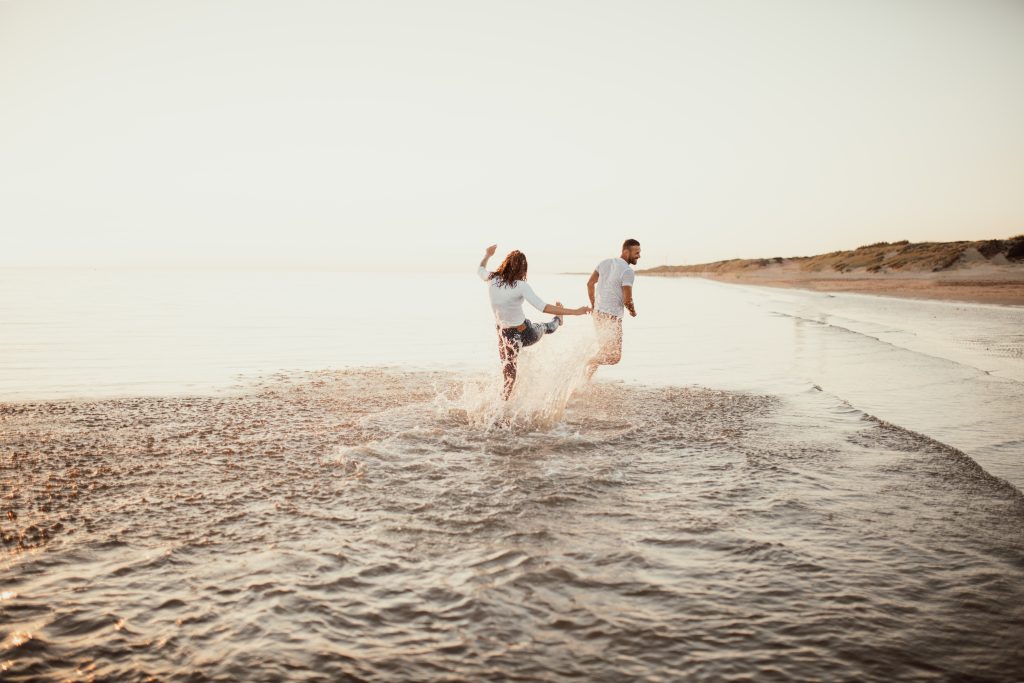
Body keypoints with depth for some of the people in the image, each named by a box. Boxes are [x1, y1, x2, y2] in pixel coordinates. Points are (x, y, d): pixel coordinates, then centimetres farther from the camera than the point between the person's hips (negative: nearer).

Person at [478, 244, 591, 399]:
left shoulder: (492, 279, -11)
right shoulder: (520, 286, -26)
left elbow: (480, 270, 14)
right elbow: (544, 307, -30)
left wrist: (487, 255, 33)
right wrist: (575, 312, -28)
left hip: (504, 334, 2)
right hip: (524, 333, -2)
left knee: (509, 375, 20)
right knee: (544, 327, 34)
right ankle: (558, 319, 67)